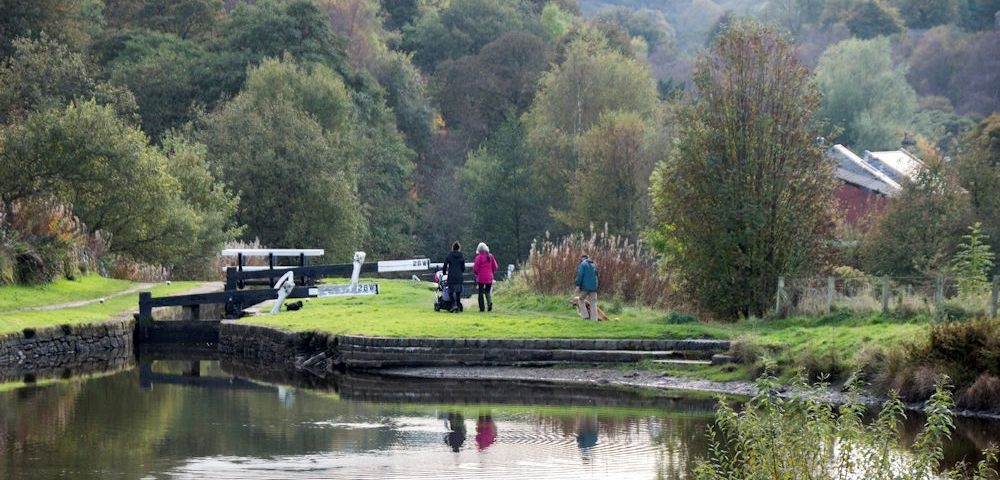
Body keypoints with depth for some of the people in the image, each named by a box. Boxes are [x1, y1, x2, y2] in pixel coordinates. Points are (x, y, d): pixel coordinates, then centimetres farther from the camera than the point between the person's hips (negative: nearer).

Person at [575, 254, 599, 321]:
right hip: (593, 287, 5)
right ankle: (594, 319, -2)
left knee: (581, 301, 10)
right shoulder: (594, 265, 17)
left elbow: (580, 275, -13)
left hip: (585, 287, -5)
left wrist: (578, 285, -13)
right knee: (593, 303, 5)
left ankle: (586, 316, -4)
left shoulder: (583, 264, -3)